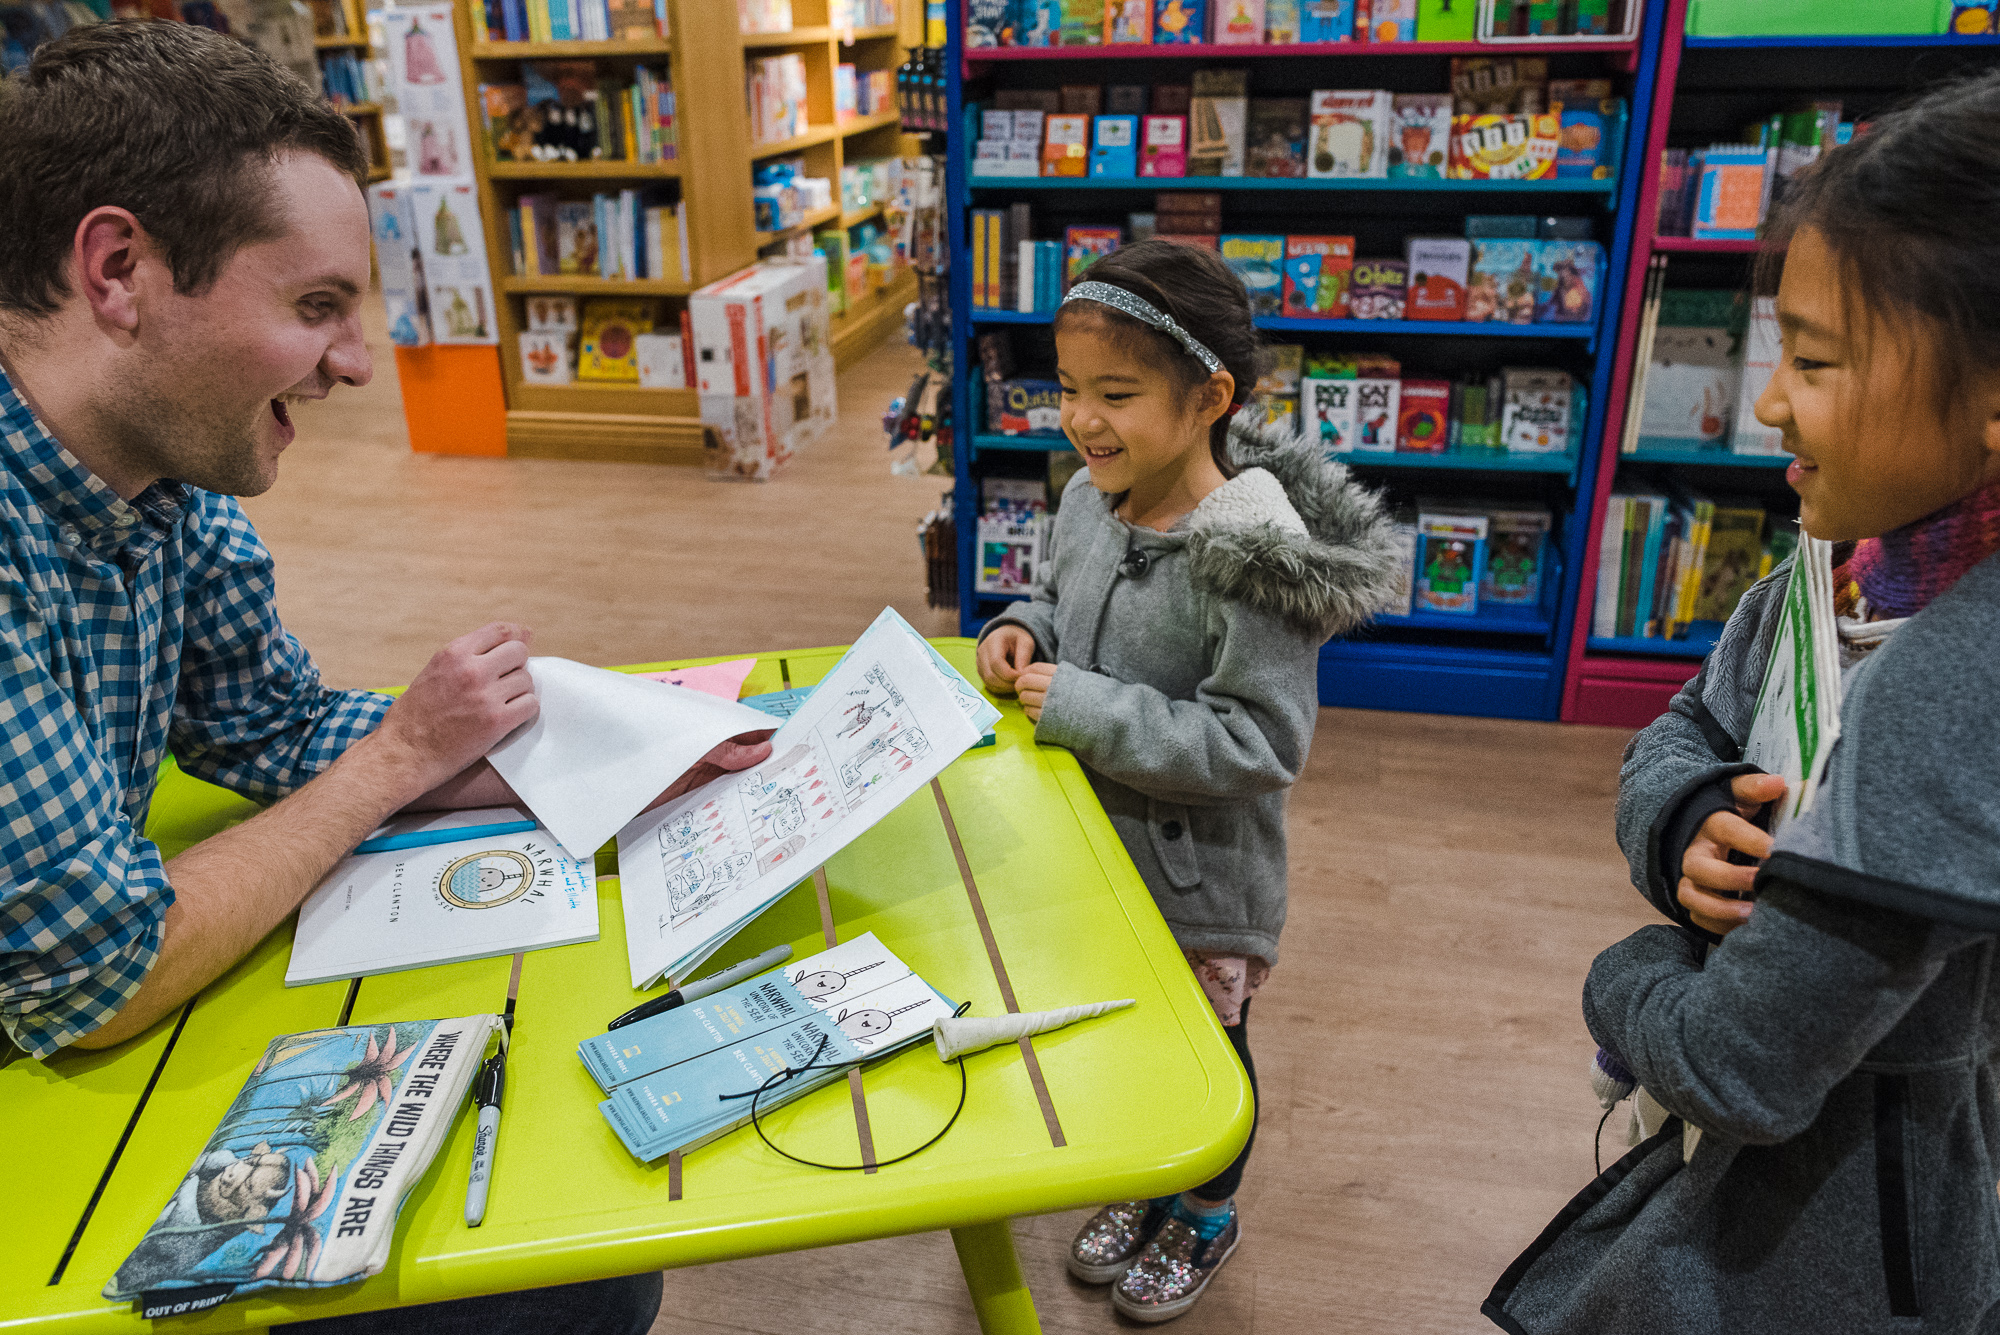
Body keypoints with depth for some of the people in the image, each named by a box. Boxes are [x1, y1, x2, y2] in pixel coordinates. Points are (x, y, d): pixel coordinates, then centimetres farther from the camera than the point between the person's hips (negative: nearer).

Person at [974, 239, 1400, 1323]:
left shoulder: (1254, 557, -28)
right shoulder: (1091, 501, -5)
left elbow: (1261, 744, -29)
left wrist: (1084, 708, -30)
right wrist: (1024, 632, -8)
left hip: (1197, 882, -6)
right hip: (1096, 851, 7)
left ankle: (1205, 1217, 47)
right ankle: (1143, 1186, 52)